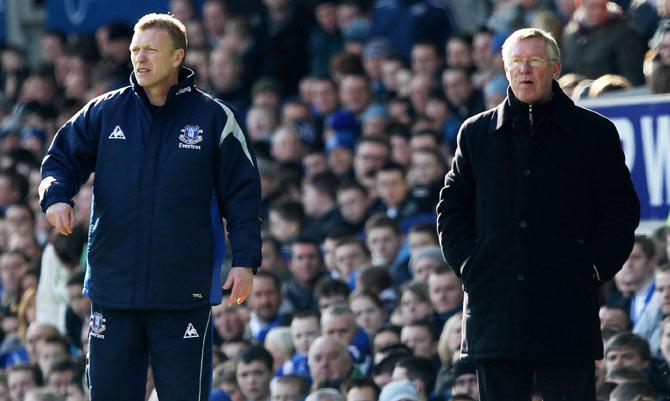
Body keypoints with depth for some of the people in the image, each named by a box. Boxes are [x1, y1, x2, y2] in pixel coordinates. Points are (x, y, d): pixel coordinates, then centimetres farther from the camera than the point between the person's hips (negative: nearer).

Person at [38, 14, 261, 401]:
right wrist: (57, 196, -10)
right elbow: (63, 158, 13)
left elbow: (242, 192, 2)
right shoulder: (104, 112, 7)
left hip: (184, 293, -3)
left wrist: (246, 260, -6)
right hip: (113, 288, 3)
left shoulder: (214, 118, 1)